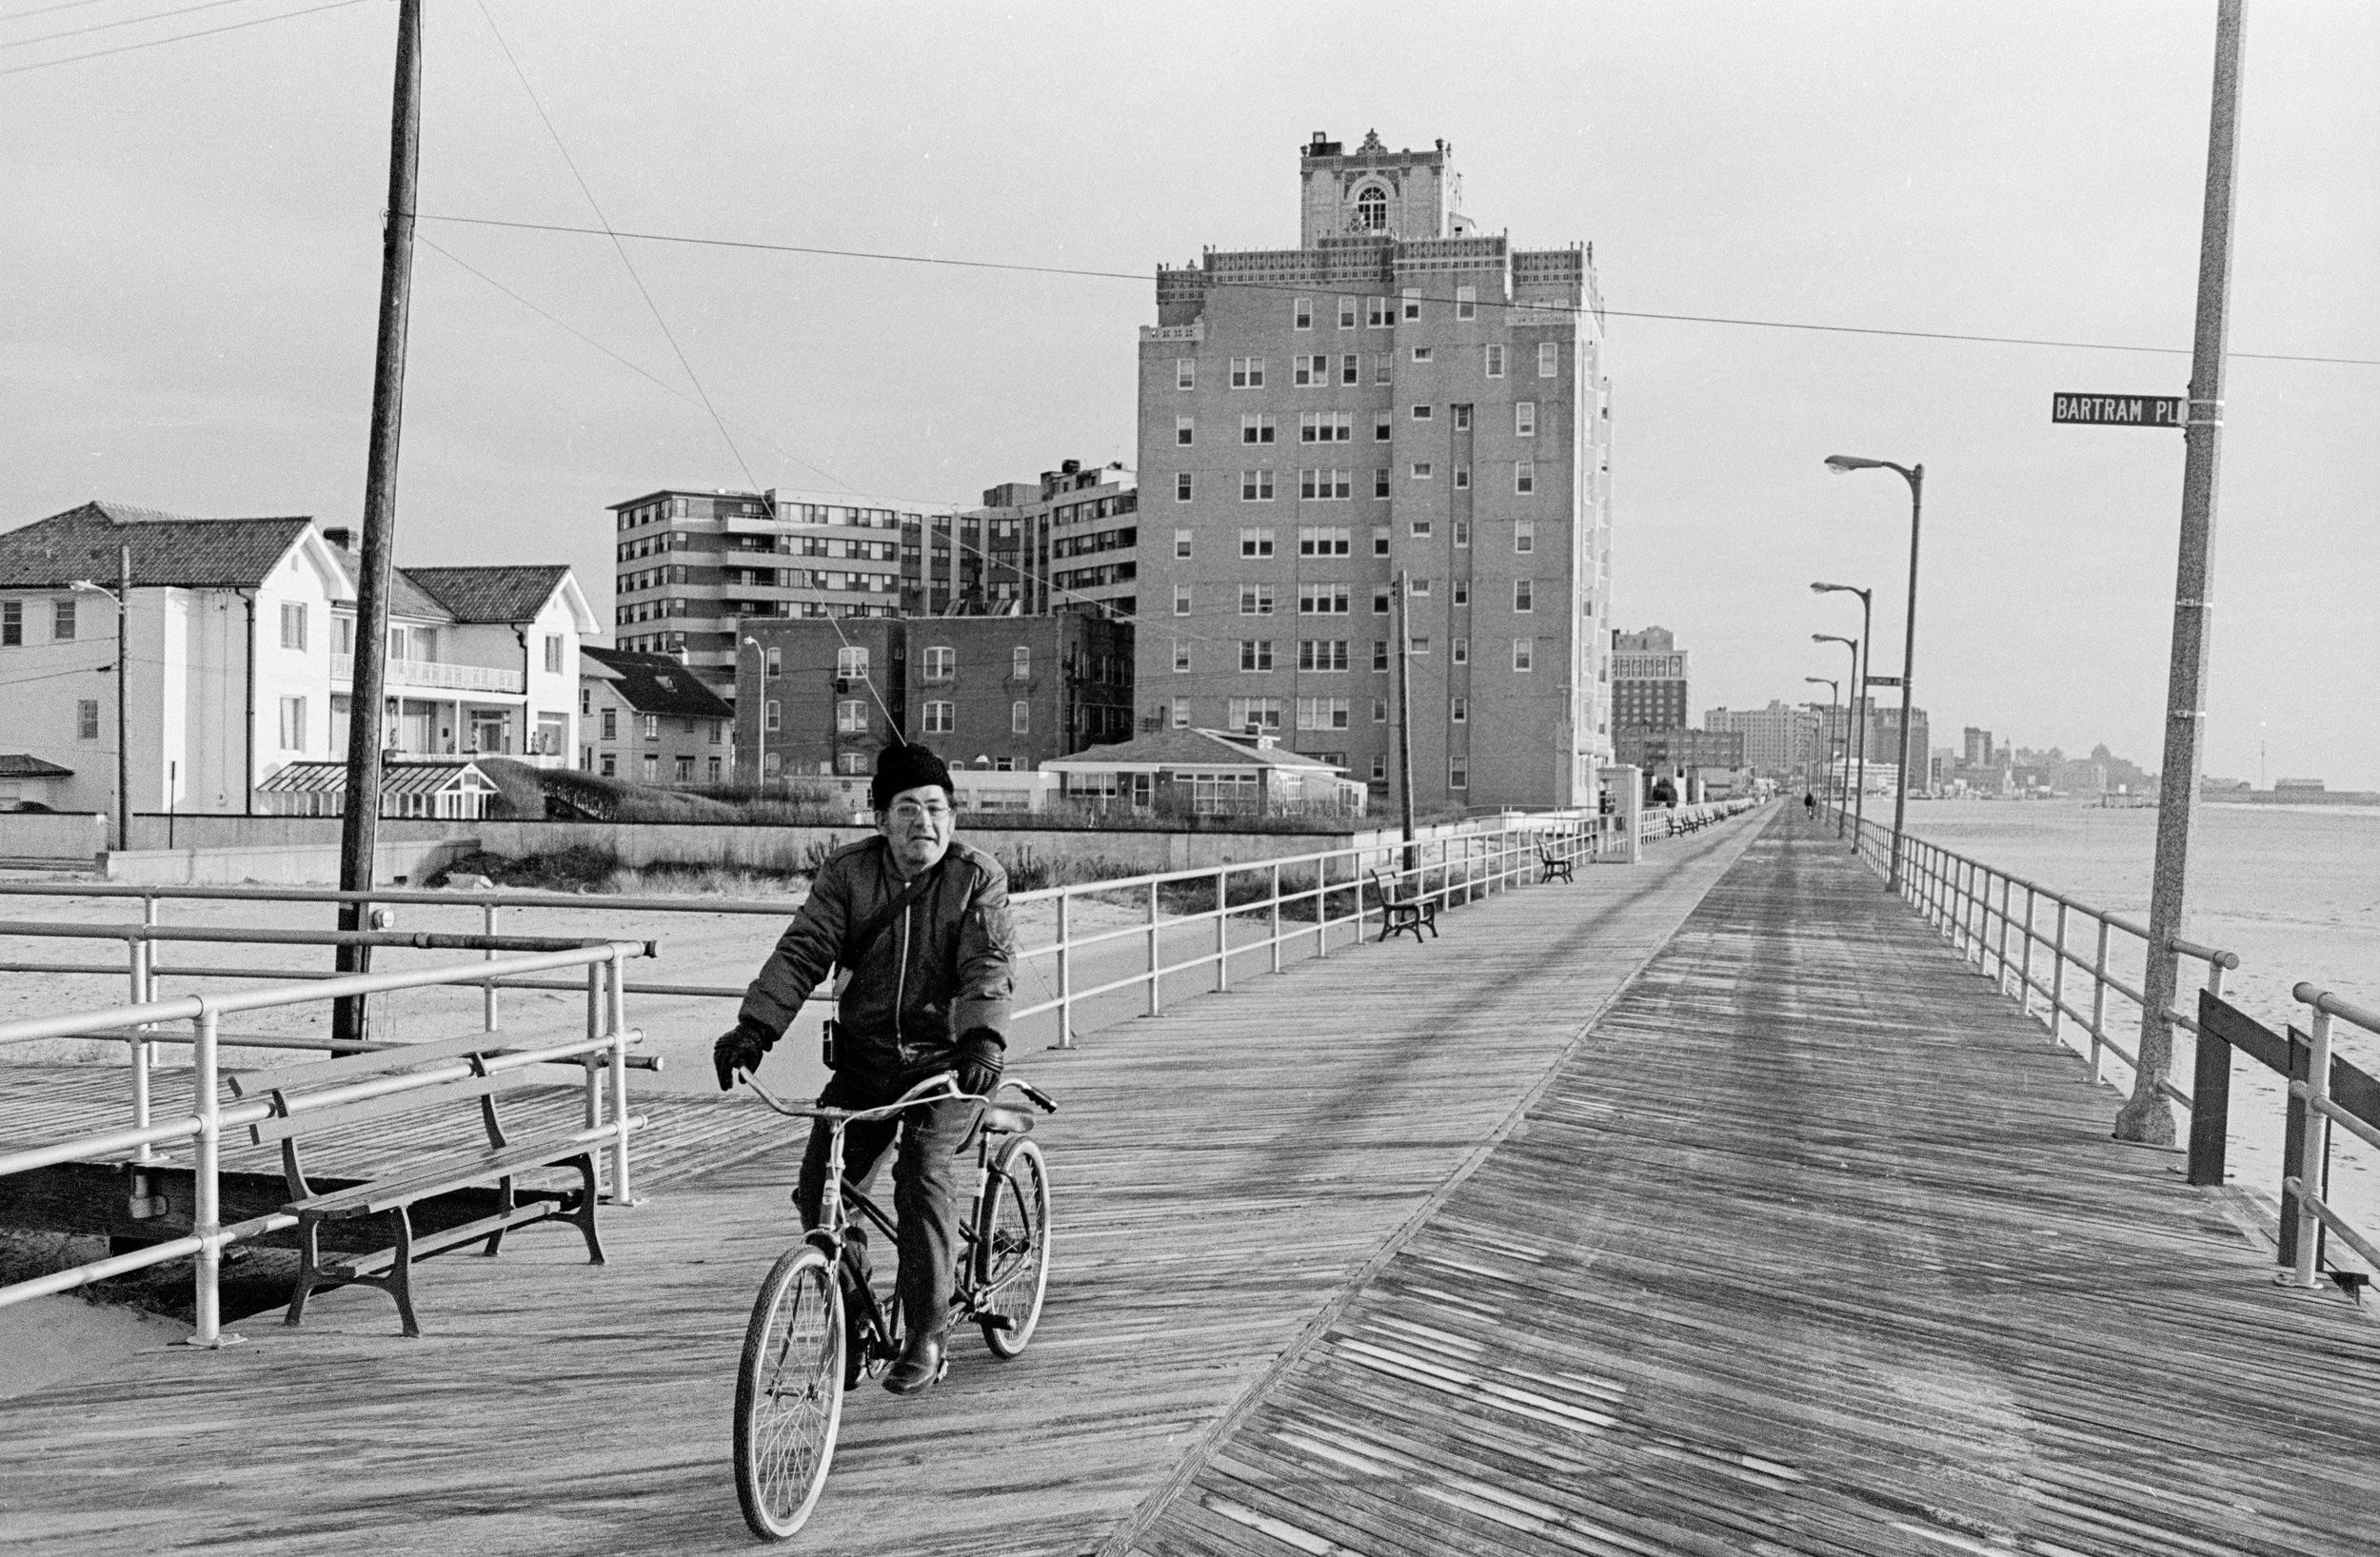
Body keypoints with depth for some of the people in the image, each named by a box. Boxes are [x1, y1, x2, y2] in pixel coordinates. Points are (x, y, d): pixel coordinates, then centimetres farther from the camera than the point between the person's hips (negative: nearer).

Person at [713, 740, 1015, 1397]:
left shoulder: (978, 877, -6)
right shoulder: (848, 872, 1)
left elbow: (990, 966, -17)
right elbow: (802, 949, -8)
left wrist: (983, 1038, -36)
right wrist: (754, 1026, -22)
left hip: (947, 1059, -3)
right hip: (865, 1054, 3)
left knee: (923, 1178, -21)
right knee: (819, 1190, -7)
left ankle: (924, 1339, -8)